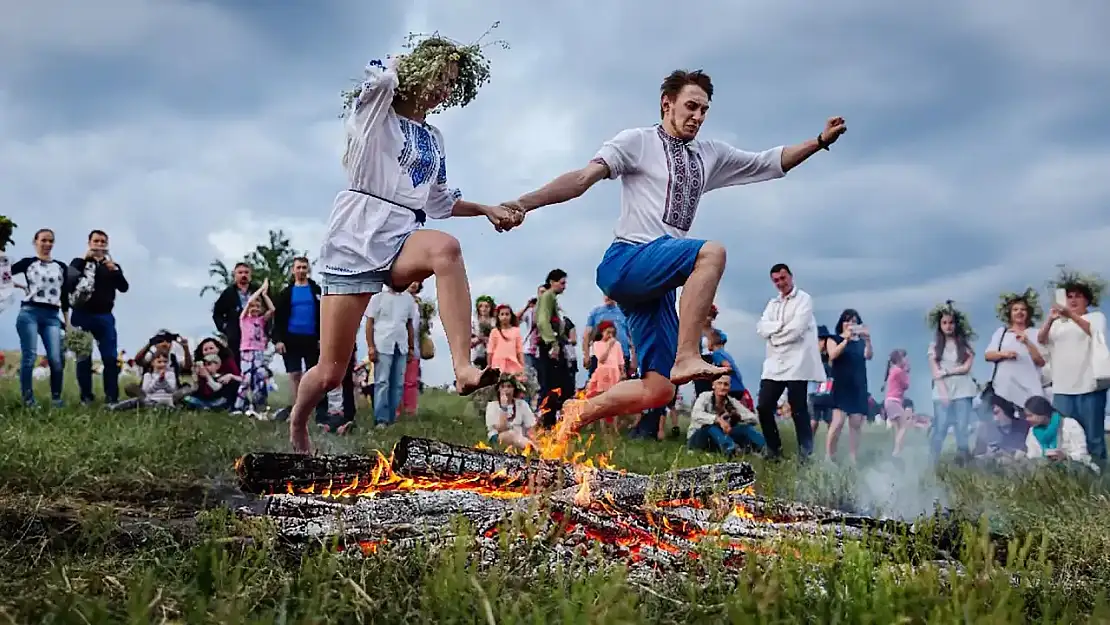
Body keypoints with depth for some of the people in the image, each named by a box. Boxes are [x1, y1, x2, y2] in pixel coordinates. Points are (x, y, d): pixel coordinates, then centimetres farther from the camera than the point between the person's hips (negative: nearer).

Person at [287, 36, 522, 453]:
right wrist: (410, 61, 3)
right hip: (355, 237, -4)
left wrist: (486, 209, 21)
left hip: (402, 237, 4)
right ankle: (297, 425, 30)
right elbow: (381, 76, -17)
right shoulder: (375, 113, 5)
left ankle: (464, 369, -46)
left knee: (445, 248, -37)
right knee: (330, 373, -3)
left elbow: (439, 202, 31)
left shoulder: (433, 139, 21)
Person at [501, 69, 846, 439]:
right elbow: (583, 178, -9)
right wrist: (524, 203, -22)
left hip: (656, 281, 7)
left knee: (658, 390, 0)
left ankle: (580, 413, 17)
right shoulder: (637, 141, 3)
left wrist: (821, 141, 14)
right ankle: (686, 357, -34)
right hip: (626, 262, -7)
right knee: (712, 252, -32)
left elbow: (771, 163, 26)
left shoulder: (711, 156, 22)